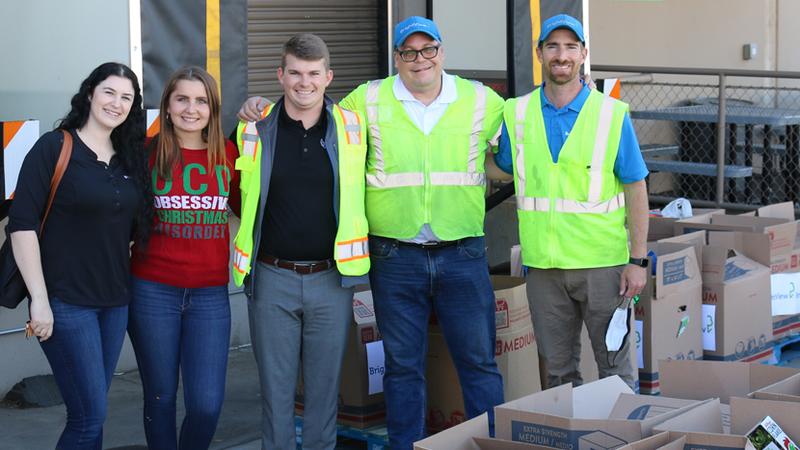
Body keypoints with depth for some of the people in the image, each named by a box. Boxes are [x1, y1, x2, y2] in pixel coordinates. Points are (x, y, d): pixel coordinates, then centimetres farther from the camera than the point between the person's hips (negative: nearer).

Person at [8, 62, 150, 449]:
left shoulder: (129, 158, 11)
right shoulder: (54, 148, -8)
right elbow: (22, 225, -13)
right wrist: (39, 300, -17)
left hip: (115, 300, 6)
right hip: (66, 300, -6)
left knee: (91, 412, 10)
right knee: (90, 417, -6)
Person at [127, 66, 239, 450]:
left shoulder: (228, 153, 4)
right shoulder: (147, 153, -1)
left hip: (210, 292, 1)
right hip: (153, 289, -1)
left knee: (207, 404, -3)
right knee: (160, 397, 9)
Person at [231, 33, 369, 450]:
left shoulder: (352, 126, 1)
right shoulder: (253, 130, -1)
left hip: (331, 278, 1)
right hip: (272, 279, 0)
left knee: (325, 385, 9)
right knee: (275, 385, 6)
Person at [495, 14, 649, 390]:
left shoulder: (612, 114, -3)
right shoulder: (517, 113, 4)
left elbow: (635, 188, -2)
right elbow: (501, 169, 19)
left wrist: (638, 260, -7)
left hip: (602, 261, -2)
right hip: (543, 263, 3)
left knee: (615, 366, 5)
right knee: (558, 370, 12)